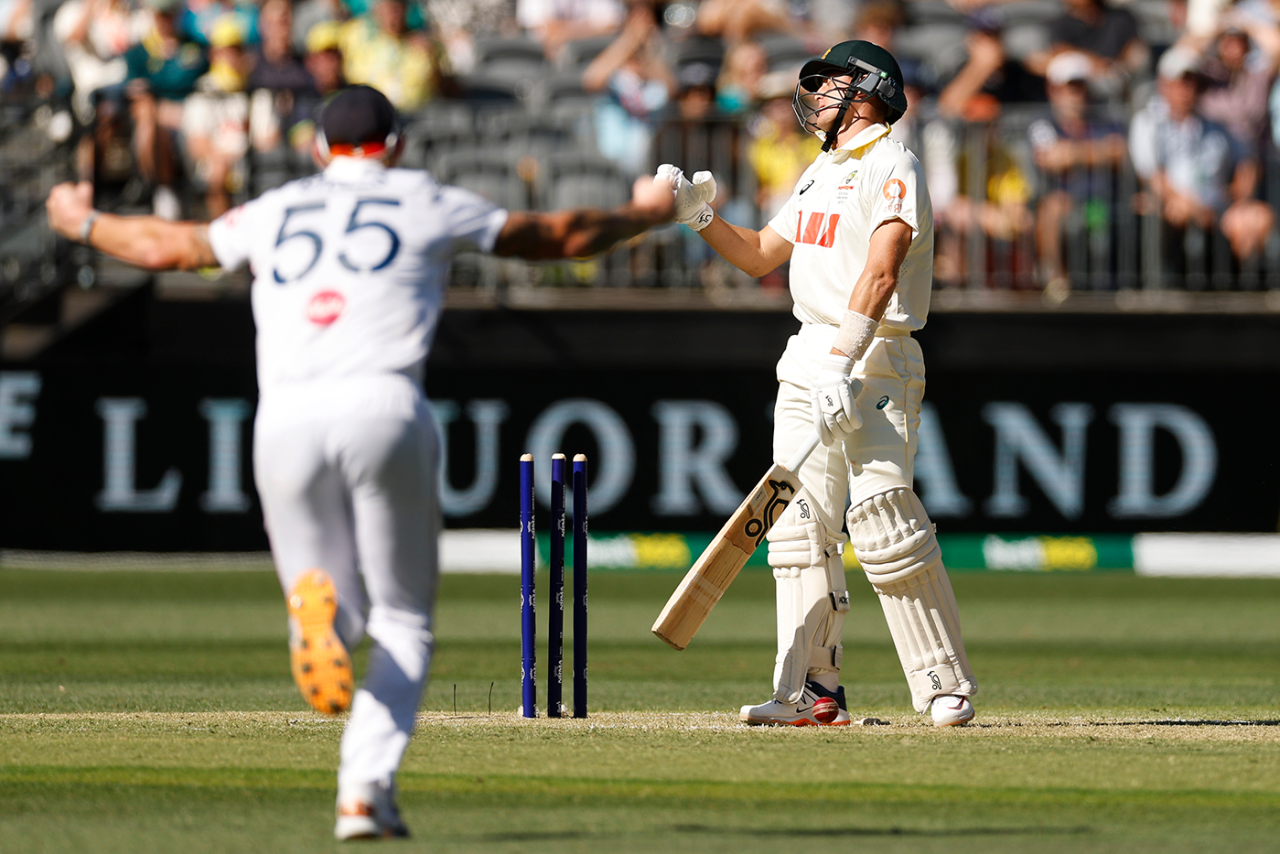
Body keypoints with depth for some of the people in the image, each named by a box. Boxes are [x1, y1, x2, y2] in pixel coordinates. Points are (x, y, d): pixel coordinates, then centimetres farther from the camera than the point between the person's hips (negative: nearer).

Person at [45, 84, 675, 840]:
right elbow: (560, 236, 25)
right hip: (382, 409, -2)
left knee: (340, 624, 14)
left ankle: (318, 604, -25)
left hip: (285, 420, 2)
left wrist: (83, 224, 50)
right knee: (403, 621, 9)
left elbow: (165, 246, 31)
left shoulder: (276, 212, 22)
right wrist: (643, 215, 42)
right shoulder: (428, 205, 17)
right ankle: (366, 792, -10)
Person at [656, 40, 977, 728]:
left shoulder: (891, 166, -8)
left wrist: (842, 364, -32)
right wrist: (700, 216, 11)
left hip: (876, 360, -9)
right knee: (801, 523, 1)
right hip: (809, 358, 9)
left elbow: (881, 271, -22)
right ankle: (812, 691, 1)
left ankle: (946, 686, -12)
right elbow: (760, 257, 29)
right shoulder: (821, 173, 21)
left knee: (879, 514, -17)